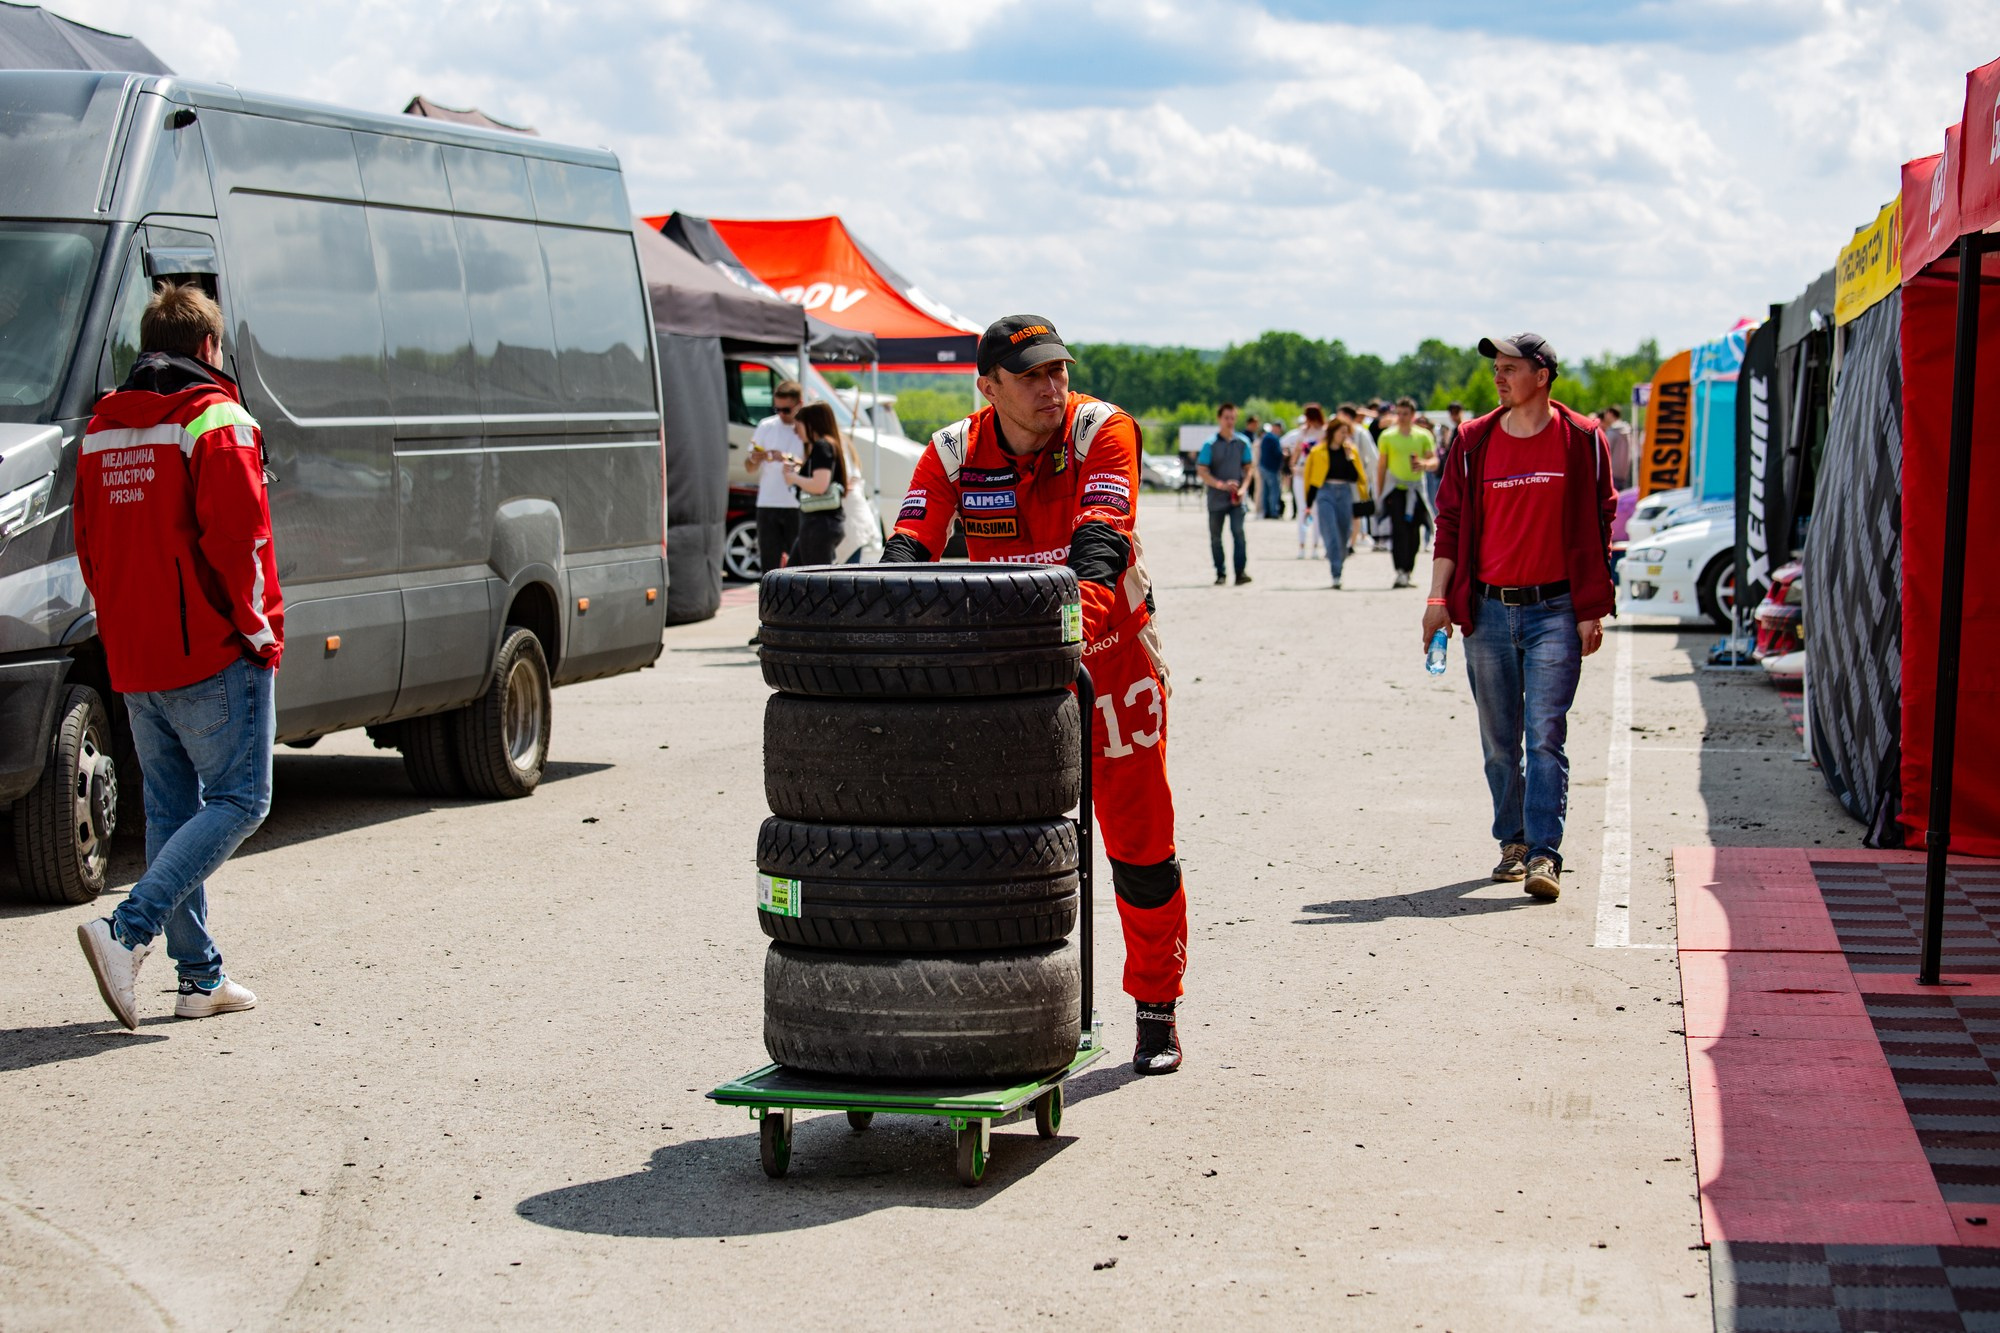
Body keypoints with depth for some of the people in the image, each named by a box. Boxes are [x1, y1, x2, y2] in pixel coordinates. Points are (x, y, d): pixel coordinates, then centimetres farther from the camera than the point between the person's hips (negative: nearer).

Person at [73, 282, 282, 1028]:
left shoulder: (102, 430, 14)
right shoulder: (215, 420, -10)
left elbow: (87, 546, 16)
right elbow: (238, 538, -17)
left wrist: (124, 627, 18)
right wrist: (260, 629, -8)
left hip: (133, 660, 8)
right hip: (213, 656, -8)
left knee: (170, 808, 12)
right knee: (238, 800, -2)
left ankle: (200, 977, 13)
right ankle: (127, 931, -17)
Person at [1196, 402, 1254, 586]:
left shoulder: (1242, 443, 3)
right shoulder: (1210, 444, -4)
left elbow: (1248, 469, 10)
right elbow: (1202, 471, -6)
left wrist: (1242, 489, -7)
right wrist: (1221, 485, -18)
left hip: (1236, 499, 0)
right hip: (1216, 498, 0)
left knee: (1238, 532, -15)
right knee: (1216, 537, 6)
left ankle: (1241, 572, -15)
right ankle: (1220, 574, 17)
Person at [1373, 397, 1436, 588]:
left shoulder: (1423, 436, 6)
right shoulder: (1387, 437, 5)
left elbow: (1434, 461, 3)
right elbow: (1381, 466, 8)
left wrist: (1424, 464, -21)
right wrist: (1380, 493, 6)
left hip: (1415, 488, 2)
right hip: (1395, 488, -2)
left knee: (1413, 533, 4)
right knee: (1398, 529, -16)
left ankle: (1408, 572, 16)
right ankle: (1400, 572, -21)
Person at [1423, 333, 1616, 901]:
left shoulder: (1581, 441, 0)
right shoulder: (1475, 441, 6)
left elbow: (1595, 529, 2)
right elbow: (1451, 523, 9)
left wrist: (1591, 612, -2)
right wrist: (1438, 599, 3)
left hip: (1554, 609, -3)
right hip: (1487, 609, 3)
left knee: (1545, 735, -10)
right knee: (1499, 741, 9)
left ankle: (1544, 854, -13)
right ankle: (1513, 842, 21)